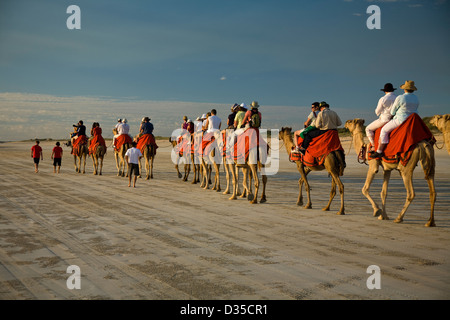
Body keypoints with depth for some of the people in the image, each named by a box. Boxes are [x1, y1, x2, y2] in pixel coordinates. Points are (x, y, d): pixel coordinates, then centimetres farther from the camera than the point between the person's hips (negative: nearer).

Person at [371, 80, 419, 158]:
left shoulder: (400, 98, -16)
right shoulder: (416, 98, 5)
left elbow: (392, 112, -7)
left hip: (401, 120, -7)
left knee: (384, 130, 0)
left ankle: (379, 151, -5)